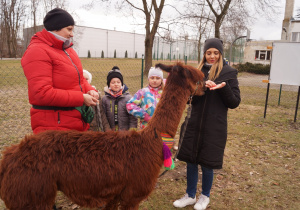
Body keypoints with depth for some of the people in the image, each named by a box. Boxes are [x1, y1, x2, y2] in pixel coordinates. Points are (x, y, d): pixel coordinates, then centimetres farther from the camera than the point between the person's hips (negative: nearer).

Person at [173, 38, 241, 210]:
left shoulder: (229, 73, -3)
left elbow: (235, 102, -4)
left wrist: (223, 88, -21)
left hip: (214, 128, -3)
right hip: (194, 124, 4)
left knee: (207, 165, 8)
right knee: (191, 161, 11)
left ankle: (205, 196, 34)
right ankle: (190, 196, 32)